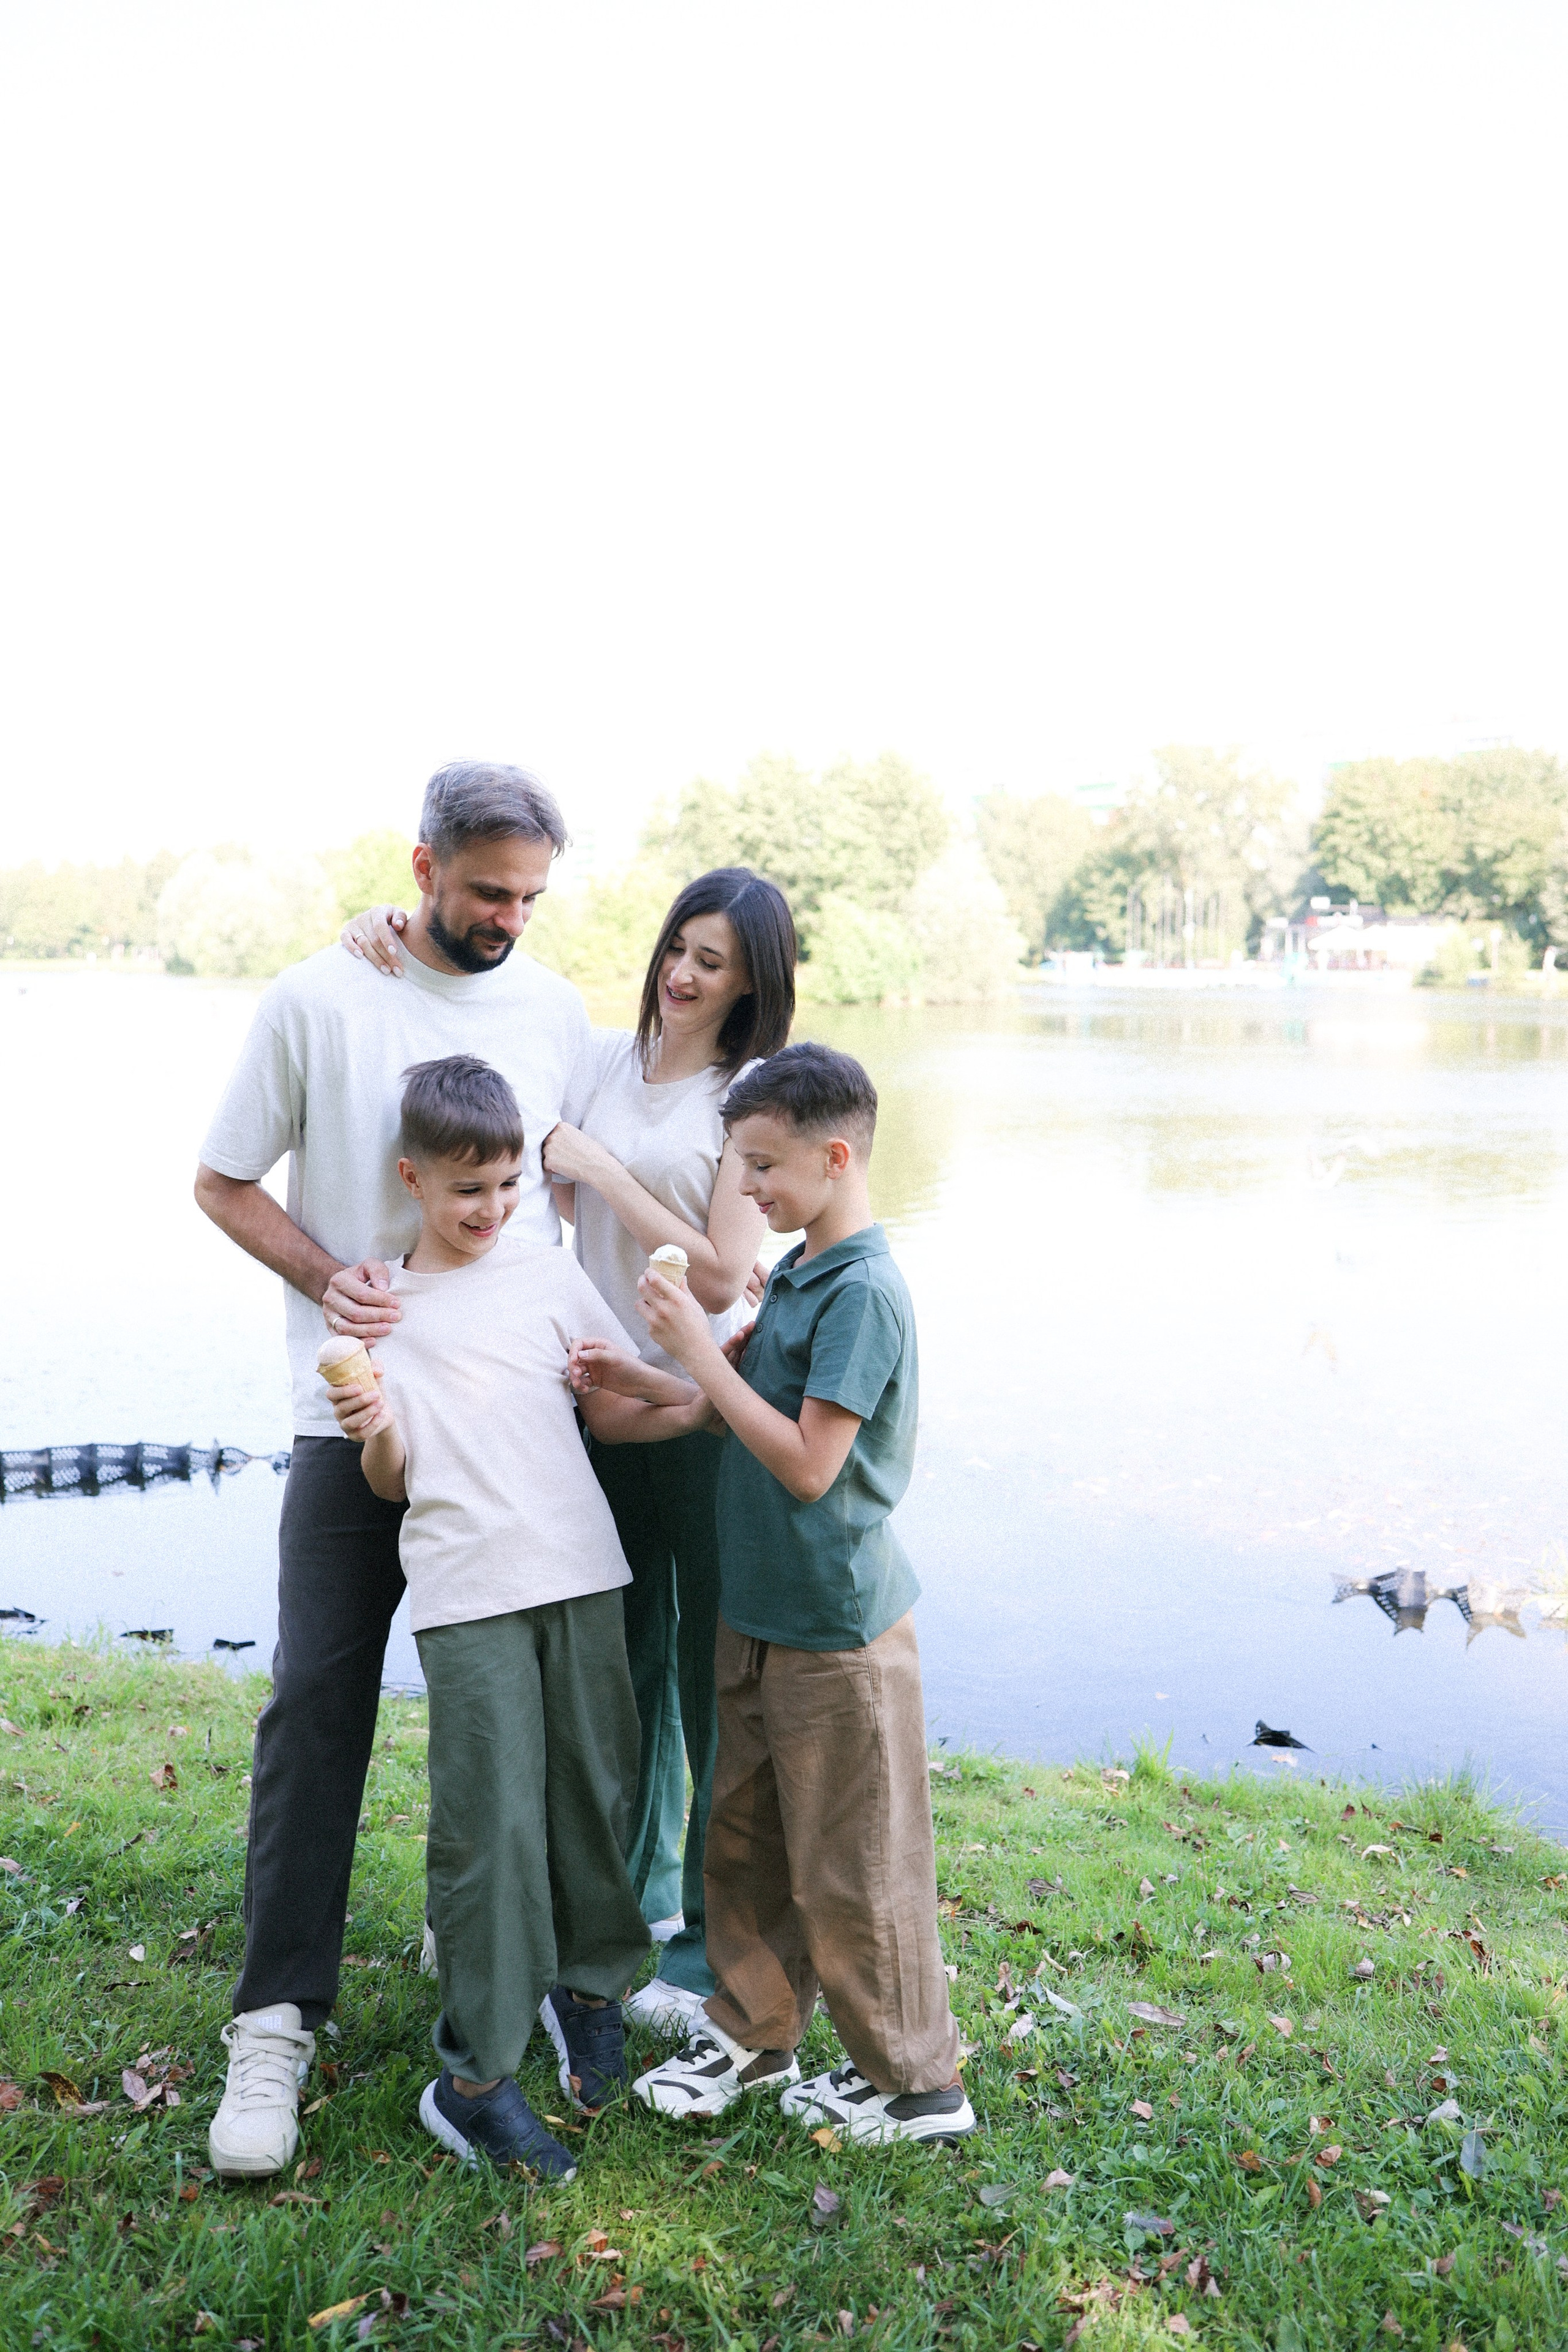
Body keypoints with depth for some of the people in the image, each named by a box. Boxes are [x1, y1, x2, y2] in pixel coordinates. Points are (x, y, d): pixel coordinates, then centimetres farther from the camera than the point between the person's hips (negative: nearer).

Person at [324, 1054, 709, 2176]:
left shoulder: (548, 1270, 7)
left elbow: (616, 1410, 11)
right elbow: (390, 1481, 6)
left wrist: (705, 1400, -7)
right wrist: (373, 1433, -15)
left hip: (580, 1572, 2)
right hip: (465, 1591, -2)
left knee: (593, 1791, 10)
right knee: (489, 1823, -4)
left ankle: (589, 1984, 36)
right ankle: (473, 2077, 9)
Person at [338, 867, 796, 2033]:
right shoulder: (603, 1059, 6)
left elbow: (719, 1277, -15)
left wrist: (599, 1167, -16)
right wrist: (391, 931, -6)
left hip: (705, 1405, -5)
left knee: (713, 1666, 4)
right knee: (626, 1652, 18)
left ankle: (714, 1936, 22)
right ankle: (642, 1885, 39)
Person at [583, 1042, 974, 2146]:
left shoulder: (865, 1292, -21)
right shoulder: (794, 1274, 7)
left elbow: (808, 1462, -25)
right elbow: (755, 1416, 14)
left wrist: (700, 1351, -21)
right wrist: (634, 1380, 2)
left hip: (838, 1627, -9)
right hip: (760, 1610, 9)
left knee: (853, 1868, 5)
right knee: (746, 1837, 19)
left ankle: (915, 2084, 23)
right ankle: (753, 2032, 37)